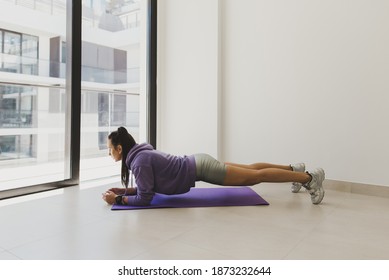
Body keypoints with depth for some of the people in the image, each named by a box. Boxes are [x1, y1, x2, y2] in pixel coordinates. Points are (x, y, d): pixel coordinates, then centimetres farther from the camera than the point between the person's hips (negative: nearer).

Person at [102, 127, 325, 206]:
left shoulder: (140, 161, -20)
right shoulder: (140, 153, 7)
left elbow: (145, 198, -20)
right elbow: (146, 186, 16)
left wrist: (118, 199, -11)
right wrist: (123, 190, 10)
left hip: (201, 169, -8)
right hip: (198, 165, 8)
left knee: (255, 176, -1)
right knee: (251, 169, 19)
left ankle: (309, 178, 9)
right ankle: (294, 169, 34)